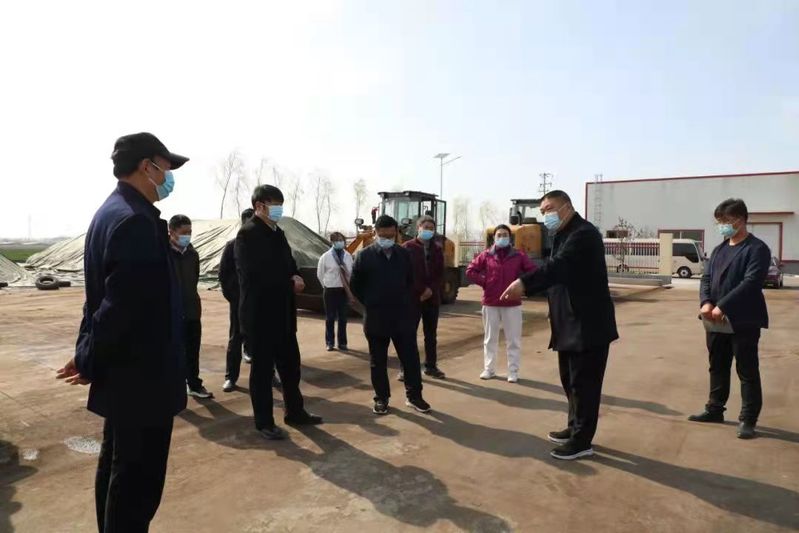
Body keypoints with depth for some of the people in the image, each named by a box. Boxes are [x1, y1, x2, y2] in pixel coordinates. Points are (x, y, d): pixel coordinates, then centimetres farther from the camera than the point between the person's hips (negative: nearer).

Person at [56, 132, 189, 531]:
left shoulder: (111, 212, 12)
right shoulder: (137, 220, -22)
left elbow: (104, 296, 13)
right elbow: (122, 305, -25)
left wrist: (87, 353, 14)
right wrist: (90, 363, -11)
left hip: (124, 371, 10)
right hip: (142, 376, -10)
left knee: (116, 468, 22)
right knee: (138, 480, 2)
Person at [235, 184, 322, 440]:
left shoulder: (277, 232, 13)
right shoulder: (248, 234, -13)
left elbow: (288, 265, 18)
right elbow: (256, 276, -22)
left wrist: (296, 277, -6)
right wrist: (291, 284, -12)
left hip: (282, 313, 8)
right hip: (260, 314, -8)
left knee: (290, 365, 16)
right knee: (262, 369, 4)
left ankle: (295, 412, 31)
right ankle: (265, 422, 17)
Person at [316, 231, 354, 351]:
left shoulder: (348, 256, 3)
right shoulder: (325, 256, -6)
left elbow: (351, 273, 10)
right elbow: (320, 274, 2)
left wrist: (350, 287, 5)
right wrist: (327, 286, 4)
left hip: (344, 290, 3)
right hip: (330, 290, -3)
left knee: (343, 317, 9)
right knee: (330, 317, 5)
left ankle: (342, 342, 20)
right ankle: (330, 342, 17)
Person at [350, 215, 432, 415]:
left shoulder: (404, 254, 4)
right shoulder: (365, 255, -5)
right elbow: (355, 285, 2)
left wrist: (404, 301, 9)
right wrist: (370, 304, 1)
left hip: (402, 316, 2)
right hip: (376, 319, -2)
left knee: (410, 358, 6)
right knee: (378, 361, 8)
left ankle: (414, 396, 20)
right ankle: (381, 399, 21)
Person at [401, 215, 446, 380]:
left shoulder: (438, 248, 10)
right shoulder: (408, 248, -2)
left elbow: (440, 273, 6)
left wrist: (431, 290, -9)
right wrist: (422, 290, -15)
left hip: (433, 298, 4)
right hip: (413, 297, -4)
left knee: (431, 334, 11)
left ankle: (431, 366, 22)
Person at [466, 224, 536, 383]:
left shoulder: (518, 256, 1)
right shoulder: (486, 255, 3)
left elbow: (533, 271, 3)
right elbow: (470, 271, 6)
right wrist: (484, 282, -2)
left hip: (512, 304, -1)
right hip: (490, 303, 1)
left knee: (513, 340, 3)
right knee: (490, 339, 10)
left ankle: (513, 371, 11)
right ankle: (489, 369, 20)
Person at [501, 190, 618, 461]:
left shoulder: (583, 233, -17)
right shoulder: (563, 236, 16)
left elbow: (558, 266, -33)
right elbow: (555, 270, 13)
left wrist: (524, 283, -43)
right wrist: (526, 288, -1)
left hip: (588, 324, -10)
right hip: (571, 323, 10)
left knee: (584, 383, -1)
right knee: (570, 380, 18)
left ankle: (582, 441, 10)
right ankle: (575, 428, 33)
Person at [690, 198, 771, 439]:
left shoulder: (757, 248, -7)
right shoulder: (719, 250, 16)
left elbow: (751, 282, -18)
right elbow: (707, 278, 10)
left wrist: (723, 306, -23)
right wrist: (706, 302, -9)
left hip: (743, 321, -7)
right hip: (716, 320, 7)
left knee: (747, 371, 3)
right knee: (717, 367, 15)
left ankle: (748, 419, 12)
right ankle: (715, 409, 28)